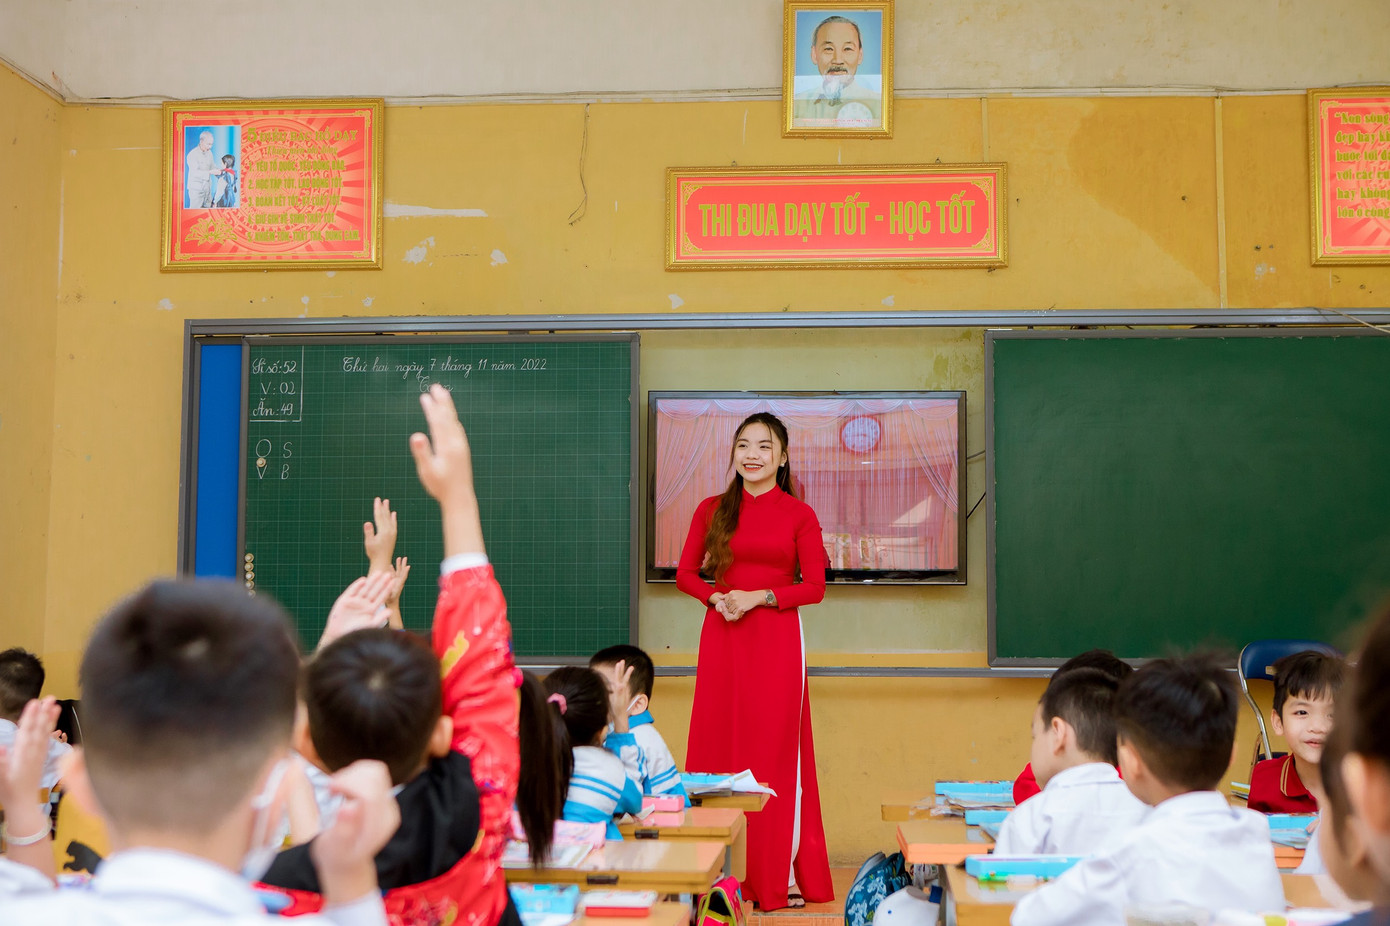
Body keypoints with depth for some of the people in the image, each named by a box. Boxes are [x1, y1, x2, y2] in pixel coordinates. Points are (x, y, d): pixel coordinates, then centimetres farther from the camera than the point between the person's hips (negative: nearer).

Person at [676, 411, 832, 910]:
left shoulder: (799, 514, 2)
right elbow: (686, 573, 10)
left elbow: (815, 585, -1)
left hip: (776, 639, -2)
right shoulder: (712, 509, 9)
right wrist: (717, 598, -8)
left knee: (777, 751, 0)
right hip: (722, 637, 2)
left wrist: (760, 597, -13)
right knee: (719, 745, 3)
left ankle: (783, 877, 7)